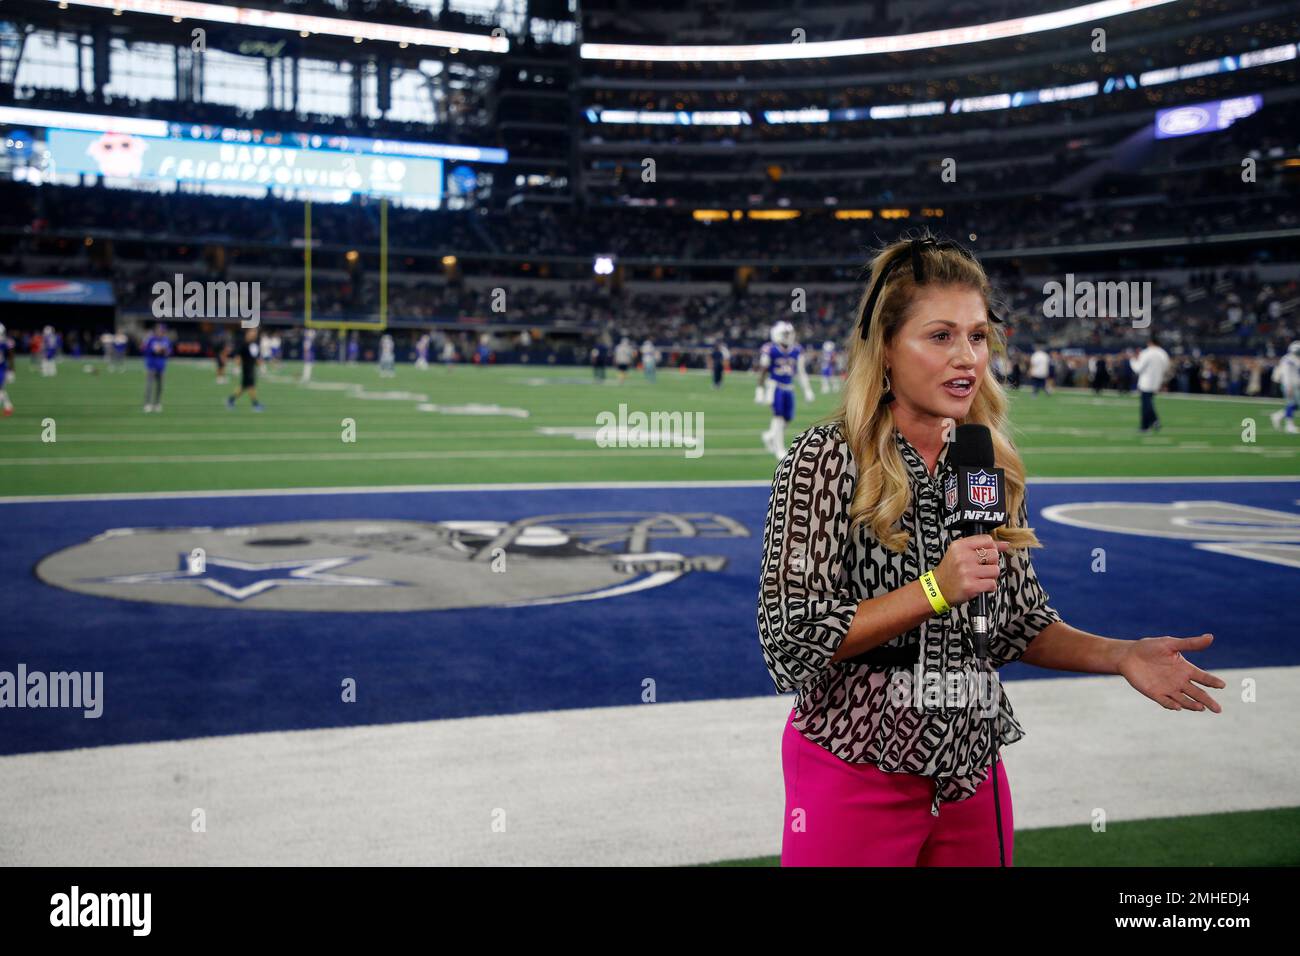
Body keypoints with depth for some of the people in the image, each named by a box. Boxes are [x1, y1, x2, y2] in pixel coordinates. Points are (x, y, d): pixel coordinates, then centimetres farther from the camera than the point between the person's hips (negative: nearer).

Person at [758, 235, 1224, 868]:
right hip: (857, 778, -5)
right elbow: (790, 642, -17)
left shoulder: (991, 468, 3)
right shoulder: (825, 459, -13)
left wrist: (1120, 656, -5)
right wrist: (935, 590, -23)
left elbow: (1020, 625, 11)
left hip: (971, 776, 5)